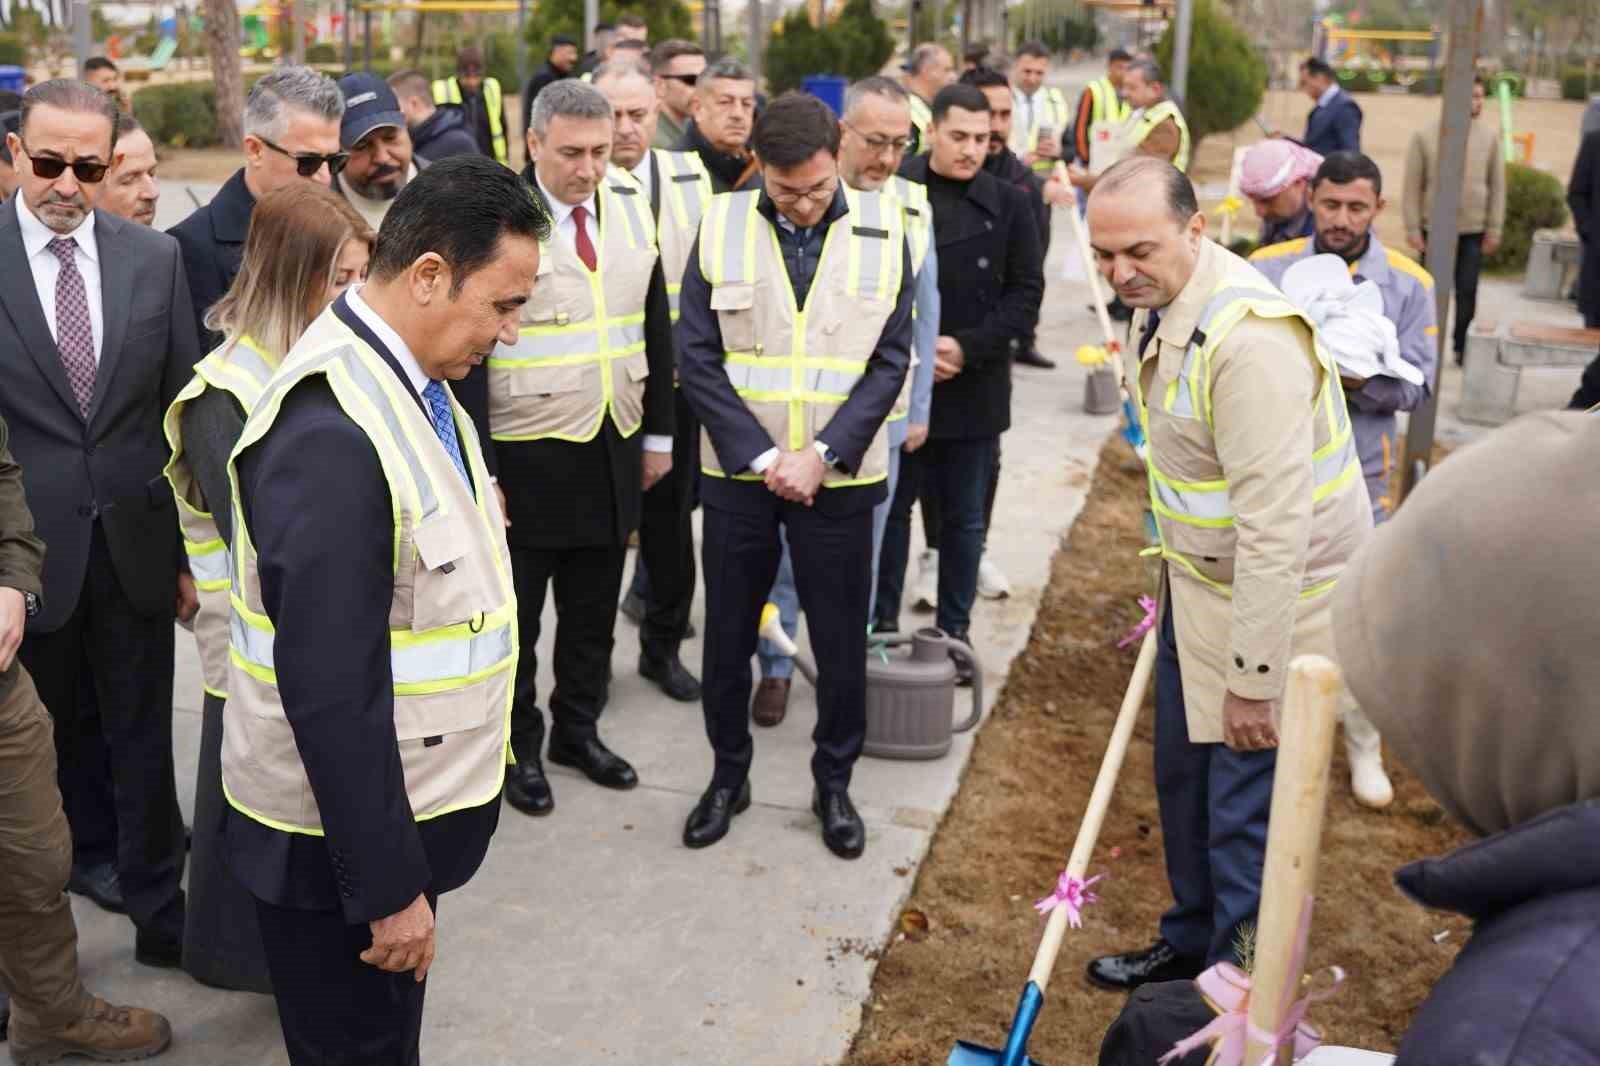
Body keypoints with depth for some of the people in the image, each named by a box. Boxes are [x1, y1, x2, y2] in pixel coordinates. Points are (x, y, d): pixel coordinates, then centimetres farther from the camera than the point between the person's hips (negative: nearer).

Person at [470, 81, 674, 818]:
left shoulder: (629, 208, 4)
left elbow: (654, 326, 12)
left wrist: (659, 433, 11)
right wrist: (478, 470, -14)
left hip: (615, 452, 5)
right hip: (526, 459, -5)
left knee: (593, 611, 17)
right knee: (516, 618, 10)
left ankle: (578, 730, 36)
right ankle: (519, 748, 27)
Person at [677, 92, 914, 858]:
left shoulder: (882, 230, -2)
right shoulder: (720, 226, -3)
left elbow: (891, 361, -3)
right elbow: (697, 357, -4)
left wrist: (821, 454, -13)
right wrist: (762, 457, -12)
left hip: (838, 476, 0)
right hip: (737, 471, 1)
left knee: (841, 641, 8)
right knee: (727, 634, 11)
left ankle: (834, 784, 28)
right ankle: (728, 774, 31)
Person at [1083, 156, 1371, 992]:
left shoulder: (1249, 337, -29)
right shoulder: (1161, 304, 2)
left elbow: (1274, 525, -29)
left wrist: (1254, 679, -25)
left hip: (1275, 597, -10)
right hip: (1200, 578, 10)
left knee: (1246, 811, 1)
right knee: (1183, 774, 22)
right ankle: (1191, 945, 43)